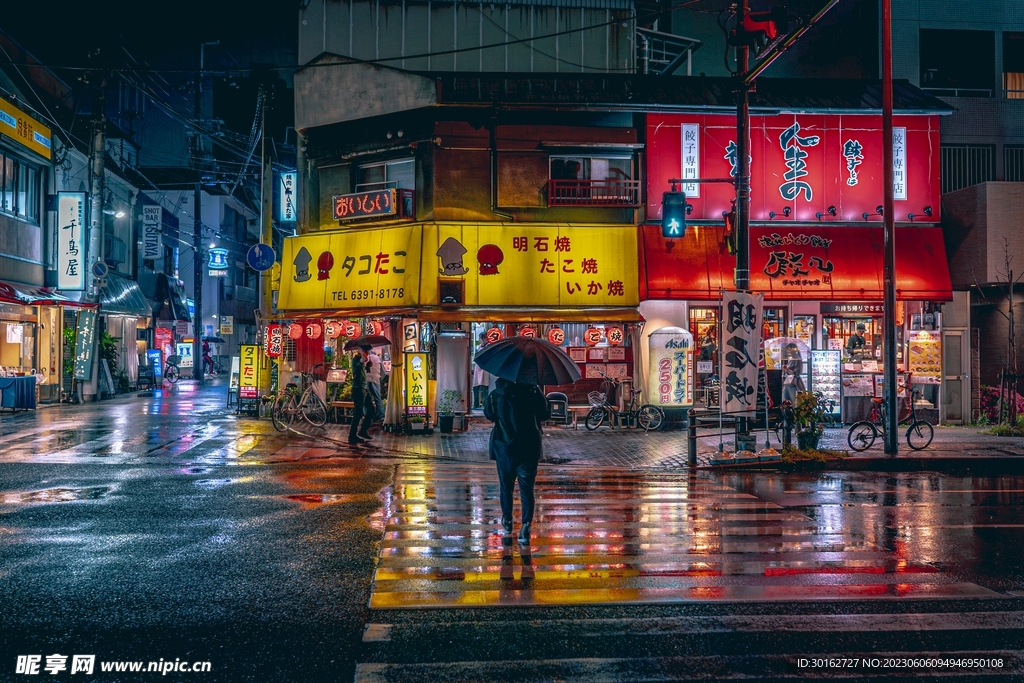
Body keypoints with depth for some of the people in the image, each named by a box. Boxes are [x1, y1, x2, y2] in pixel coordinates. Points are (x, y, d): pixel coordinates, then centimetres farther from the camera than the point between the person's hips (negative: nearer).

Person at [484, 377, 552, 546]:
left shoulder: (495, 394, -6)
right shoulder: (533, 391, -10)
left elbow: (489, 415, 8)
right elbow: (545, 414, -1)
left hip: (504, 448, 1)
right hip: (529, 448, -1)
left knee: (506, 486, 18)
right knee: (527, 489, 1)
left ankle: (507, 521, 33)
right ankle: (525, 529, -8)